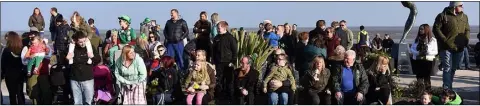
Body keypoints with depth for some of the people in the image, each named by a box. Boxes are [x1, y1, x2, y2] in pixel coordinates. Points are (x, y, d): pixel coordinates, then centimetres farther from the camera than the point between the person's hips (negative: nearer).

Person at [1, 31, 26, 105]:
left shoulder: (6, 50, -12)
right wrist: (24, 72, 9)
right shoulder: (22, 49, -4)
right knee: (20, 93, 12)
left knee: (12, 94, 5)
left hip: (10, 75, -3)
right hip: (20, 74, 3)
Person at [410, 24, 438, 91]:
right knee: (419, 76, 2)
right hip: (417, 60, 3)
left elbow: (436, 52, -2)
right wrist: (417, 53, -9)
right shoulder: (417, 39, 12)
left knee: (426, 77, -2)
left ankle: (427, 89, 5)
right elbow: (411, 49, 11)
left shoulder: (432, 40, 1)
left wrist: (427, 52, -20)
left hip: (428, 61, -3)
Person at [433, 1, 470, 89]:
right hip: (446, 47, -6)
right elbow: (436, 29, -7)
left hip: (459, 48, 6)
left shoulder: (464, 17, 14)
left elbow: (467, 30, 21)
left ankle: (448, 86, 25)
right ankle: (447, 88, -8)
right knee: (447, 68, -9)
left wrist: (466, 39, 2)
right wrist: (444, 40, -15)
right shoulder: (443, 16, -4)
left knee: (454, 68, 12)